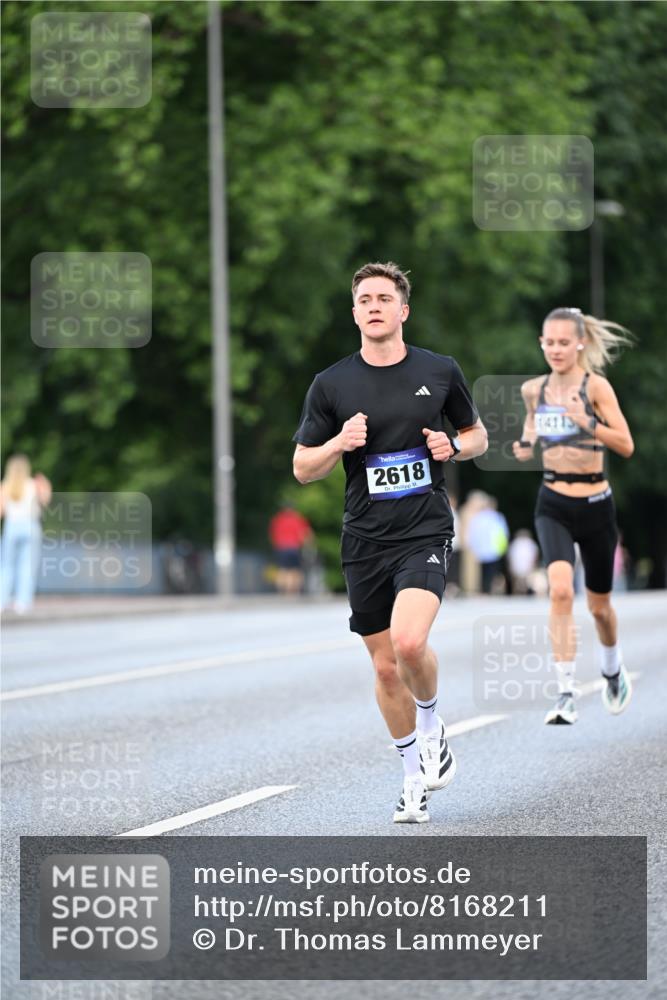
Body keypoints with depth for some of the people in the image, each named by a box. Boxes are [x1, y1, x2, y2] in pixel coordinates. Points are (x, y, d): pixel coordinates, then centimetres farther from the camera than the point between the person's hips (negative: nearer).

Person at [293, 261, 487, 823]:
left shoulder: (440, 372, 2)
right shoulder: (331, 385, 2)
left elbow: (477, 435, 16)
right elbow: (303, 467, 6)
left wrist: (454, 445, -6)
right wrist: (340, 443, -14)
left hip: (425, 531, -2)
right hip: (365, 540, 2)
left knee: (409, 642, -24)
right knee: (385, 667, 7)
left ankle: (432, 725, 6)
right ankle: (414, 775, 26)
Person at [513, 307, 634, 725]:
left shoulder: (595, 386, -9)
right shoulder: (534, 389, 3)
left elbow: (626, 445, -14)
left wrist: (587, 422, -28)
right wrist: (525, 446, 2)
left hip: (595, 505, -2)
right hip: (553, 505, 2)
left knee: (599, 604, 14)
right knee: (560, 589, -23)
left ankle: (614, 672, 45)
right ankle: (566, 695, -23)